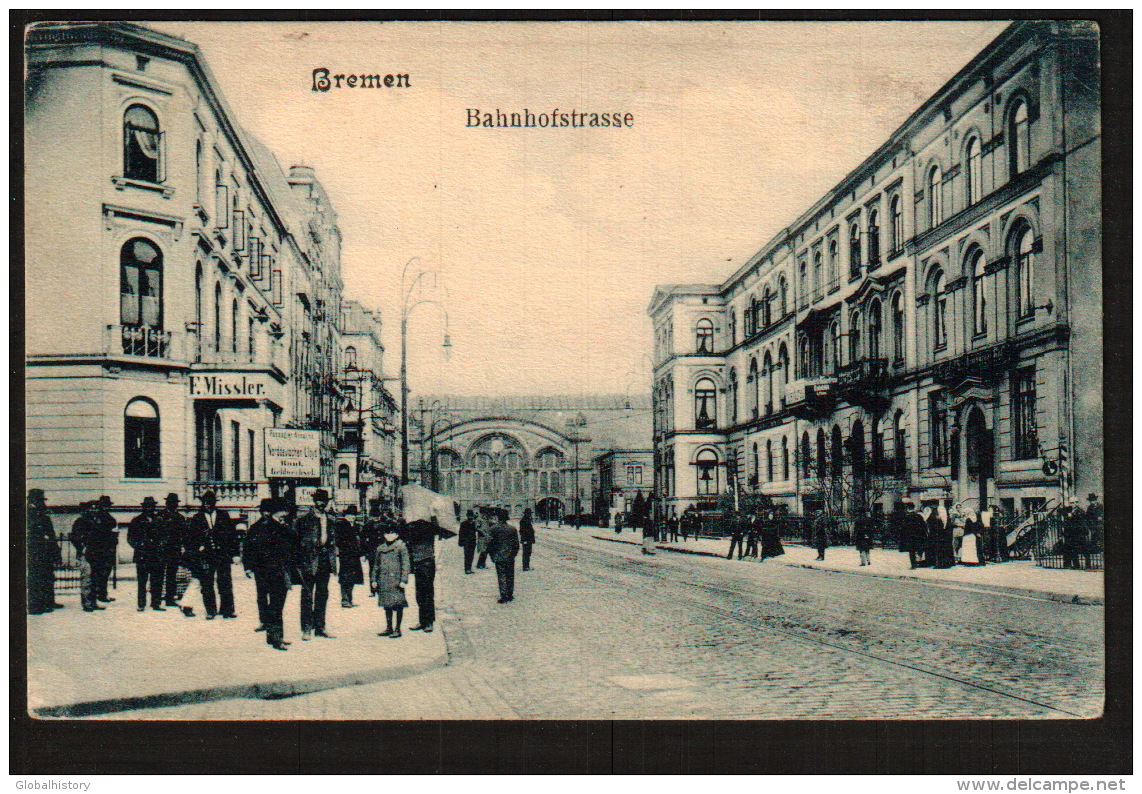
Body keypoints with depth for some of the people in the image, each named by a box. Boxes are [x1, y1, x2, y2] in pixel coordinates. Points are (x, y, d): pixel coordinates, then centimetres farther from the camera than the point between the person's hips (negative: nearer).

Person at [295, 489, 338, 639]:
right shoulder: (304, 519, -6)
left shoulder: (329, 519, 12)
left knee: (322, 595, 11)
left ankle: (319, 627, 18)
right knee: (307, 595, 0)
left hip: (325, 563, 6)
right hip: (310, 563, -5)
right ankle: (306, 629, 5)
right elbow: (297, 541, -6)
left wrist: (333, 562, 12)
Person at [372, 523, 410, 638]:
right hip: (383, 580, 5)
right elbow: (376, 565, 20)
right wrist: (374, 580, 14)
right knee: (386, 605, 11)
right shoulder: (380, 548, 14)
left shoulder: (401, 547, -1)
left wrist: (403, 580, -11)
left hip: (396, 579, -5)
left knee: (398, 604, -4)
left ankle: (397, 629, 1)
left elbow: (406, 564, -5)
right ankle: (389, 628, 20)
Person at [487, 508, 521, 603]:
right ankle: (510, 595, 18)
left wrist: (492, 556, 4)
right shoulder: (513, 529, 1)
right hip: (510, 557, 3)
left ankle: (504, 597, -4)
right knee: (510, 576, 13)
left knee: (501, 576, 0)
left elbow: (489, 543, -5)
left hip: (499, 557, -3)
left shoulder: (494, 528, -7)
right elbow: (517, 544, 5)